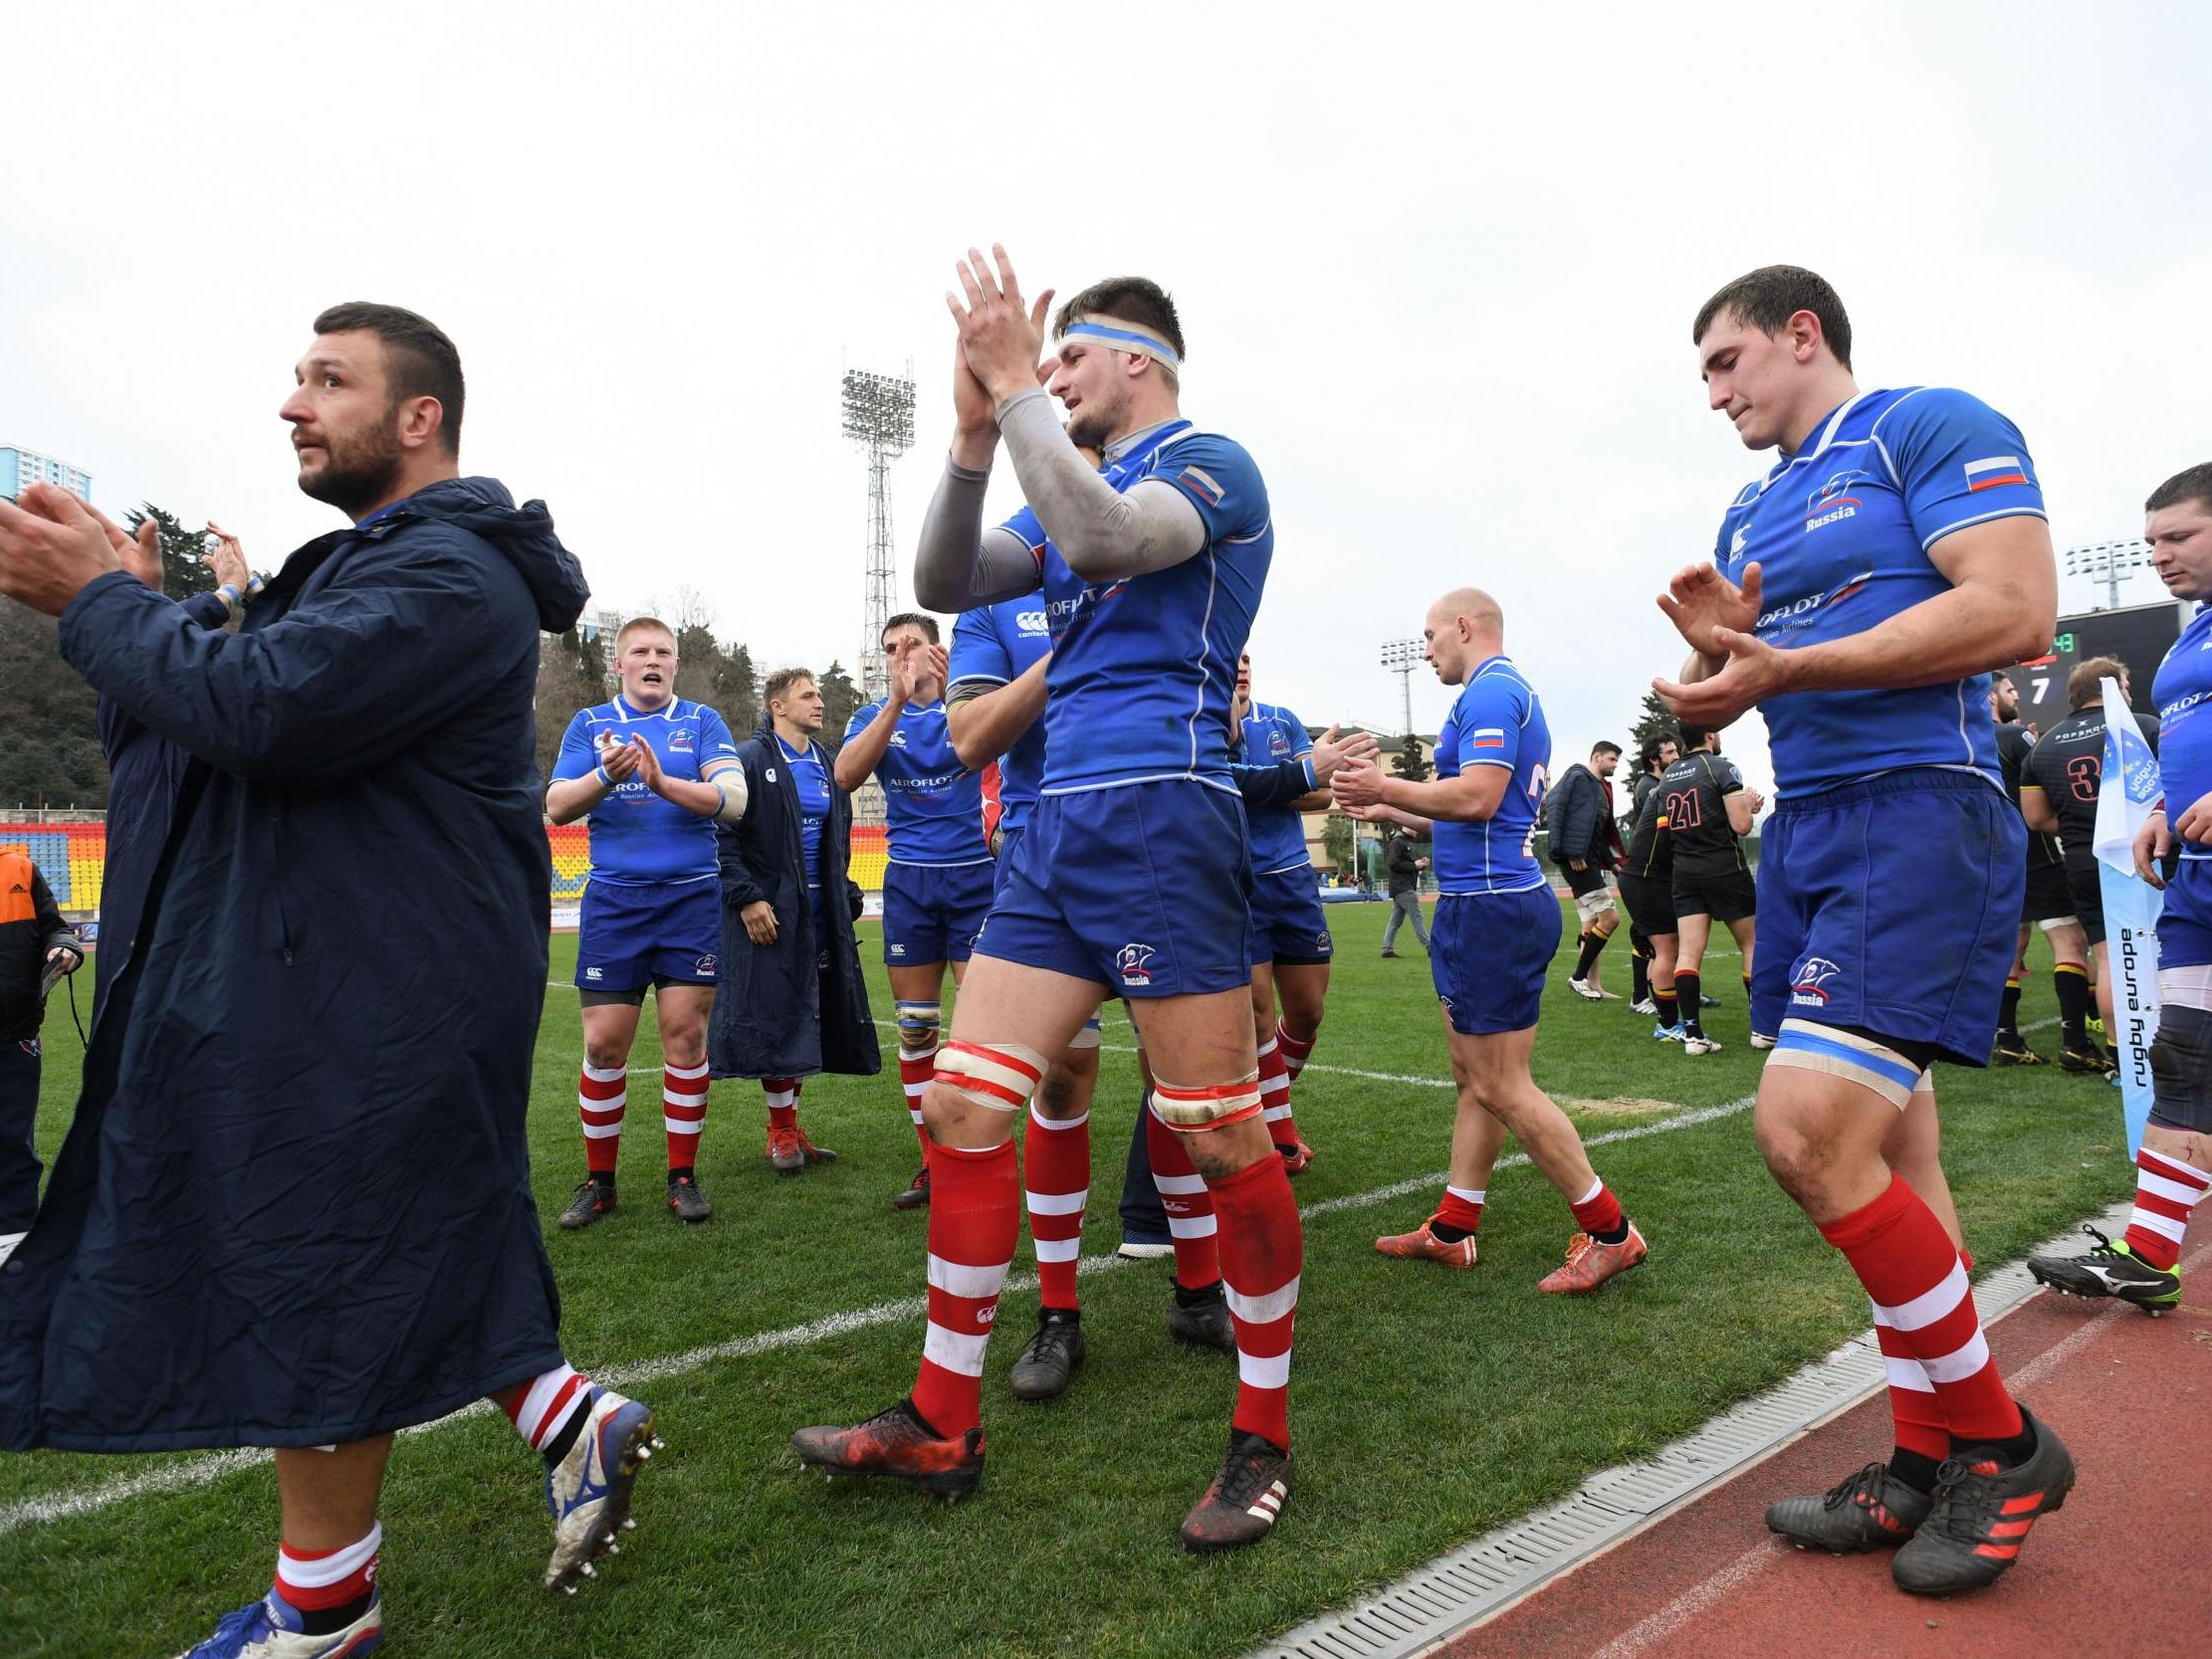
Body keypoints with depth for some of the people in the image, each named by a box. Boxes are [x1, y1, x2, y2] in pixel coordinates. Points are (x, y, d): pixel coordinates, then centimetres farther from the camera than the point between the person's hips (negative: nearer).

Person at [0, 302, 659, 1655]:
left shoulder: (448, 574, -16)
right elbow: (243, 704, 16)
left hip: (374, 1000, -10)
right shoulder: (376, 562, 19)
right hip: (345, 973, 10)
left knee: (321, 1279, 2)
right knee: (406, 1251, 17)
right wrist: (134, 602, 3)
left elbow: (260, 710, -26)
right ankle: (573, 1422, 28)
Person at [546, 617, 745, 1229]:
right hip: (613, 902, 1)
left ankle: (682, 1176, 14)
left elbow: (734, 799, -7)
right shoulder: (589, 724, 10)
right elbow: (556, 806, -1)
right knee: (603, 1044, 1)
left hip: (690, 901, -1)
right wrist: (606, 776, -21)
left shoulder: (702, 722, 7)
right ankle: (599, 1181, 17)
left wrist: (663, 782, -23)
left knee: (685, 1037, 0)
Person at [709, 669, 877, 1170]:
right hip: (767, 911, -6)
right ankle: (782, 1133, 10)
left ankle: (791, 1126, 19)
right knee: (775, 1016, -2)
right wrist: (746, 897, -17)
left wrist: (844, 893, 14)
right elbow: (722, 833, -11)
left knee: (806, 1017, 9)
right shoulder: (749, 759, -7)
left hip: (820, 910, 6)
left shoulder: (828, 764, 15)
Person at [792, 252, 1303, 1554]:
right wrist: (976, 433, -2)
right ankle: (943, 1425, 16)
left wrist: (1016, 389, -13)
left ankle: (1264, 1435, 15)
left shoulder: (1211, 465, 0)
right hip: (1056, 831, 8)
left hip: (1159, 819, -8)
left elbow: (1101, 542, -21)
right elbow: (947, 586, 10)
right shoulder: (1078, 494, 23)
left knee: (1222, 1138, -3)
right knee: (964, 1109, 4)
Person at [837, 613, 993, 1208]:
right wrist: (897, 699, -26)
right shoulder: (874, 715, 6)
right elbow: (846, 775, -15)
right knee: (914, 1027, 5)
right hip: (909, 880, 3)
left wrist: (950, 690, -38)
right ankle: (933, 1160, 17)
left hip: (976, 874, -2)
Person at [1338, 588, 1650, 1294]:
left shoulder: (1490, 691, -11)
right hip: (1487, 902, 11)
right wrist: (1393, 812, 24)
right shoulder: (1514, 694, 21)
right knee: (1474, 1077, 13)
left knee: (1501, 1088, -4)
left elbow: (1477, 796, -25)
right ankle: (1452, 1229, 21)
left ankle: (1608, 1231, 6)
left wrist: (1387, 787, -13)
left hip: (1492, 909, -11)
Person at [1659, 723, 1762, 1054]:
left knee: (1688, 952, -2)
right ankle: (1762, 1027, 10)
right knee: (1753, 944, 9)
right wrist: (1749, 805, 7)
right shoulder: (1722, 768, -9)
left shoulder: (1667, 776, 11)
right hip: (1725, 869, -5)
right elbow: (1741, 825, -14)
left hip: (1684, 873, 5)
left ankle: (1693, 1033, -7)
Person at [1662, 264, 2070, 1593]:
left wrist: (1786, 666, -19)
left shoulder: (1930, 427, -2)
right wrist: (1717, 643, -1)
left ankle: (2000, 1439, 3)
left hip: (1920, 814, -8)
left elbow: (2017, 611, -16)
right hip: (1803, 832, 8)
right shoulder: (1750, 515, 21)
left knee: (1811, 1131, -19)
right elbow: (1726, 694, 22)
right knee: (1889, 1150, 9)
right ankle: (1929, 1468, 19)